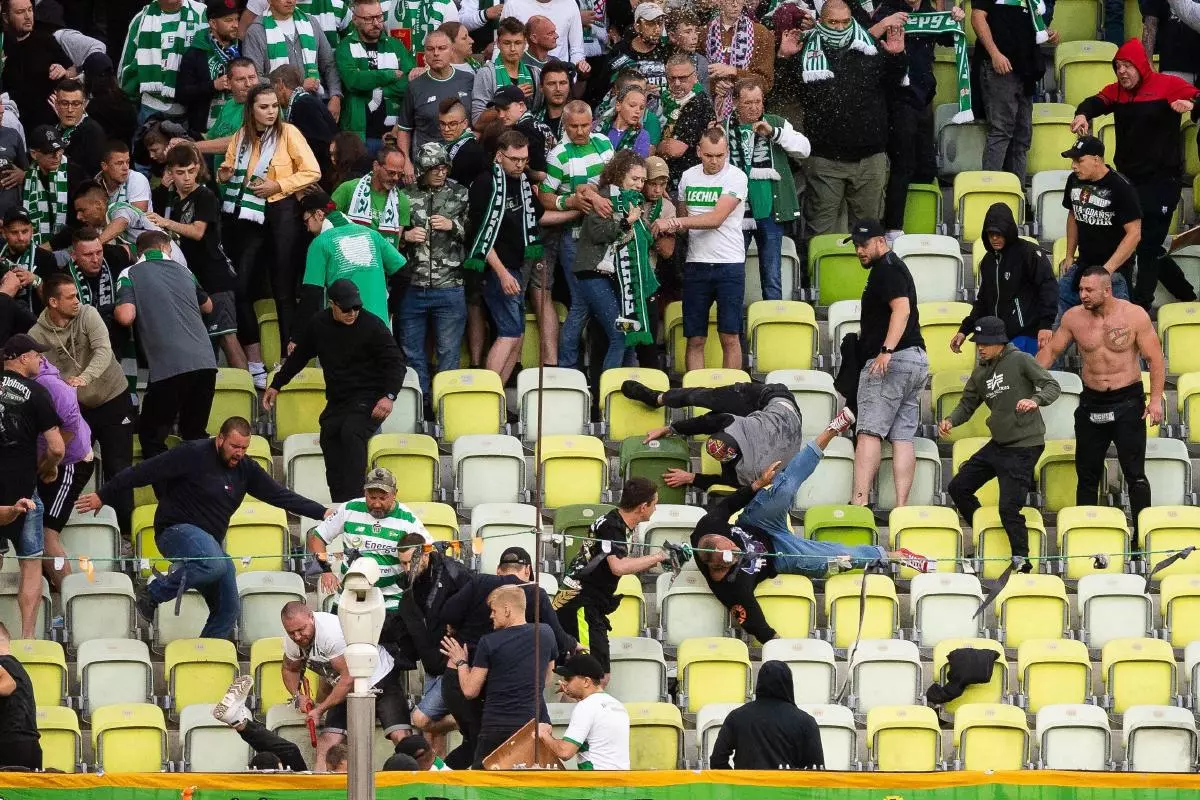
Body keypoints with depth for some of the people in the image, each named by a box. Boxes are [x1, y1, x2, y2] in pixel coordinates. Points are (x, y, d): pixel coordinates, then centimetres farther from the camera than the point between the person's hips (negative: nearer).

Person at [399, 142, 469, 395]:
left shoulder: (460, 195, 4)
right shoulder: (406, 195, 4)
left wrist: (453, 227, -10)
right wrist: (405, 236, -7)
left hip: (448, 287, -1)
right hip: (411, 287, 1)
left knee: (448, 354, 2)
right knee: (412, 354, 7)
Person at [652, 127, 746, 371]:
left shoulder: (736, 177, -8)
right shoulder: (689, 177, 9)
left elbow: (716, 219, -17)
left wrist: (674, 222, -20)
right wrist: (674, 227, -3)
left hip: (729, 264, -4)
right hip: (696, 265, 4)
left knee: (730, 338, -4)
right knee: (695, 339, 2)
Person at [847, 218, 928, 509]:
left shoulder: (886, 268, -8)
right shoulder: (895, 266, 23)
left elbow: (901, 308, -21)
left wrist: (887, 350, -29)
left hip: (890, 361, -10)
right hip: (916, 358, 10)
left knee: (869, 431, -13)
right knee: (903, 436, 4)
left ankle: (860, 501, -22)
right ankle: (902, 507, -2)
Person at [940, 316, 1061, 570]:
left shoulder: (1020, 360, -9)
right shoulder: (980, 373, 12)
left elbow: (1053, 386, -12)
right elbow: (968, 404, 16)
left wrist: (1035, 400, -33)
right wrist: (950, 421, -5)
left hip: (1024, 446, -8)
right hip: (997, 444, 8)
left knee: (1009, 508, -14)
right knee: (958, 488, 13)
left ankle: (1022, 561, 0)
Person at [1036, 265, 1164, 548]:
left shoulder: (1135, 316, -9)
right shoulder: (1074, 318, 0)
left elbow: (1155, 359, -6)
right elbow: (1050, 351, 11)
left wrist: (1156, 399, -13)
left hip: (1127, 401, -4)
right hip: (1091, 403, 4)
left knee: (1134, 473, -4)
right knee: (1087, 473, 7)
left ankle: (1142, 538, -1)